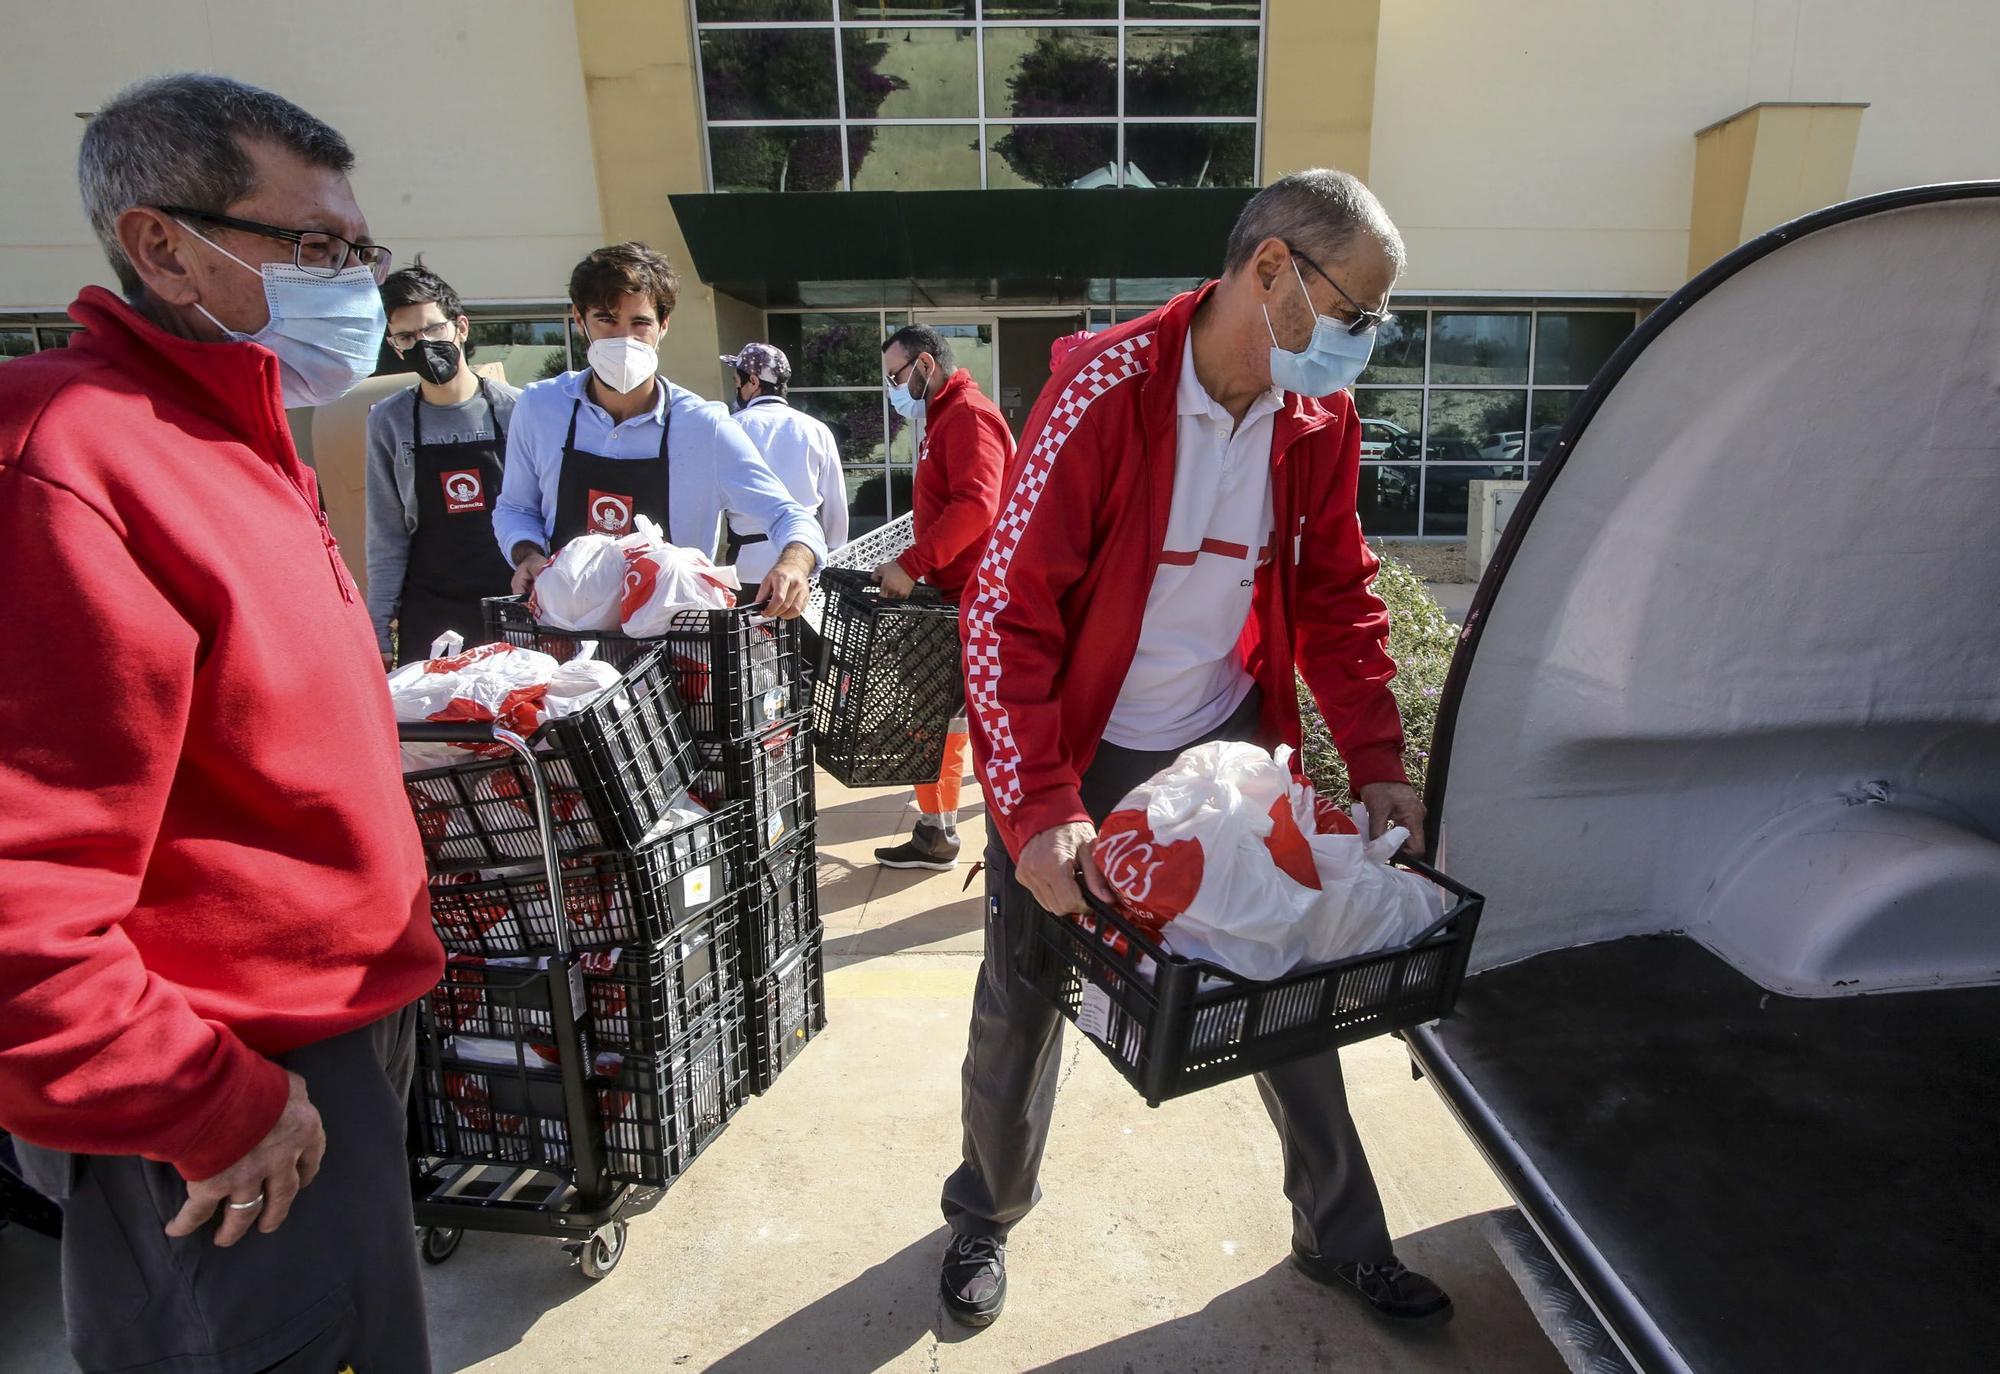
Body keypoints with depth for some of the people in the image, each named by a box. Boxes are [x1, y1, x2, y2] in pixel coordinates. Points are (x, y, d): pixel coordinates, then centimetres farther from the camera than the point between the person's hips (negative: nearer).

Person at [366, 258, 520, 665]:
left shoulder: (513, 407, -3)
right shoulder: (387, 420, 2)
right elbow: (387, 534, 6)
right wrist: (378, 629, 3)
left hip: (512, 605, -1)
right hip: (427, 615, 1)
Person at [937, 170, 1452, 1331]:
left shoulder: (1320, 419, -4)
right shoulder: (1105, 390, -22)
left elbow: (1339, 599, 6)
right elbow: (1008, 608, -23)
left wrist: (1378, 764, -1)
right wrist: (1042, 808, -27)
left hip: (1230, 748, 5)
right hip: (1081, 759, -4)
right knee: (1023, 1005, 10)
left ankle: (1343, 1237, 38)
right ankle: (987, 1215, 40)